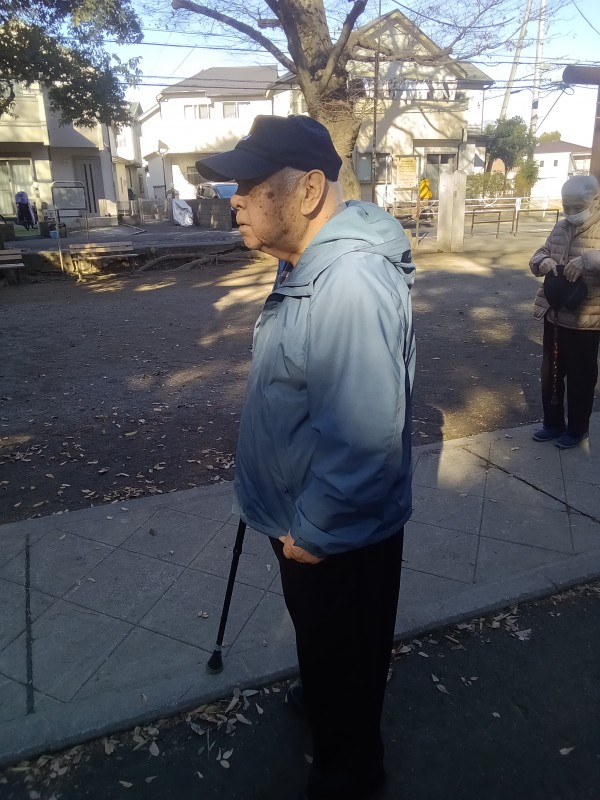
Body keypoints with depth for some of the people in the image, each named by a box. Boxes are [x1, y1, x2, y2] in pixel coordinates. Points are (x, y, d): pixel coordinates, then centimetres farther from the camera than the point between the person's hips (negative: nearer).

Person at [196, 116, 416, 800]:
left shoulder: (351, 282, -32)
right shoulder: (306, 263, 3)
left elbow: (363, 436, -35)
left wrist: (311, 531, -20)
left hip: (337, 537, -9)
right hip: (301, 518, 9)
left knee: (344, 656, 18)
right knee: (318, 636, 33)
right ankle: (317, 697, 61)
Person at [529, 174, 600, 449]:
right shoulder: (561, 227, 8)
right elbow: (539, 254, 13)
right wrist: (543, 261, -10)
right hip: (554, 314, 6)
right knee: (551, 372, 15)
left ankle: (577, 429, 25)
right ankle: (553, 423, 32)